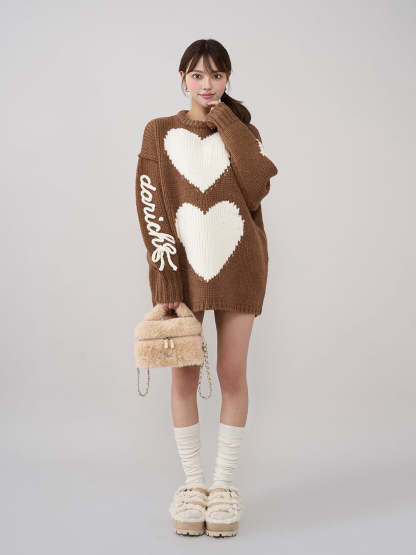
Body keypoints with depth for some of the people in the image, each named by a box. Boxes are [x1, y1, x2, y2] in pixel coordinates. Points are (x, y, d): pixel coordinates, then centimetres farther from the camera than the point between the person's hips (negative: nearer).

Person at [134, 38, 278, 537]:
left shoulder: (243, 132, 9)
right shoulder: (160, 132, 6)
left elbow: (258, 188, -11)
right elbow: (151, 206, -2)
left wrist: (228, 126, -6)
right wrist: (166, 277, -11)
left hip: (237, 265, 0)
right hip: (184, 266, 0)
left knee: (232, 375, 2)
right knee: (184, 376, 3)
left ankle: (225, 483, 15)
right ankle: (192, 482, 17)